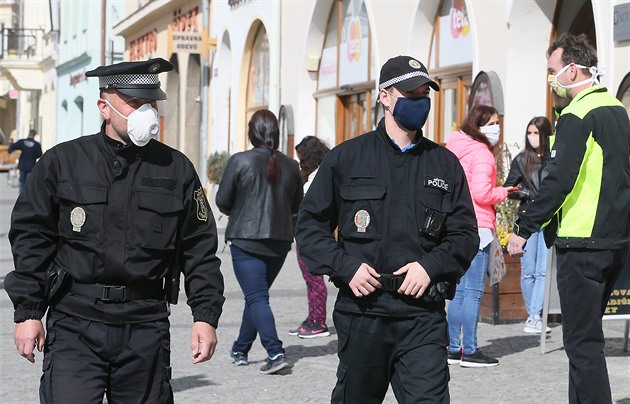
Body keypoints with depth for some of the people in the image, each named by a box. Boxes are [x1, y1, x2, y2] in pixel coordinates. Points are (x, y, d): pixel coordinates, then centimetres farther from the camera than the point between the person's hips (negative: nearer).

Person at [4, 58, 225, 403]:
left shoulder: (177, 169, 7)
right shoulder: (62, 162, 3)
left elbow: (200, 250, 8)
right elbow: (30, 239, 4)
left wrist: (206, 316, 1)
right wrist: (28, 312, -1)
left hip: (147, 328, 2)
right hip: (75, 326, -2)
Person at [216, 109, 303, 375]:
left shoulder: (240, 161, -10)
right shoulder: (290, 166, 2)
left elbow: (223, 201, -5)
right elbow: (297, 206, 9)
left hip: (246, 240, -5)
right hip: (280, 241, 5)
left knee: (256, 298, -5)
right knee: (256, 296, 18)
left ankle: (275, 353, -19)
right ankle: (240, 350, 30)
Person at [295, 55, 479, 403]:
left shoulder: (444, 163, 11)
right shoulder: (347, 158, 6)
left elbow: (465, 233, 11)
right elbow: (309, 223, 6)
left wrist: (431, 266, -8)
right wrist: (346, 266, -9)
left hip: (423, 315, 0)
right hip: (360, 311, 0)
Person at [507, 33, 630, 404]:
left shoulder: (577, 116, -13)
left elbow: (558, 181, -20)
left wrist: (524, 228, -15)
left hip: (582, 243, -9)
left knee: (582, 342, -6)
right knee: (586, 334, 18)